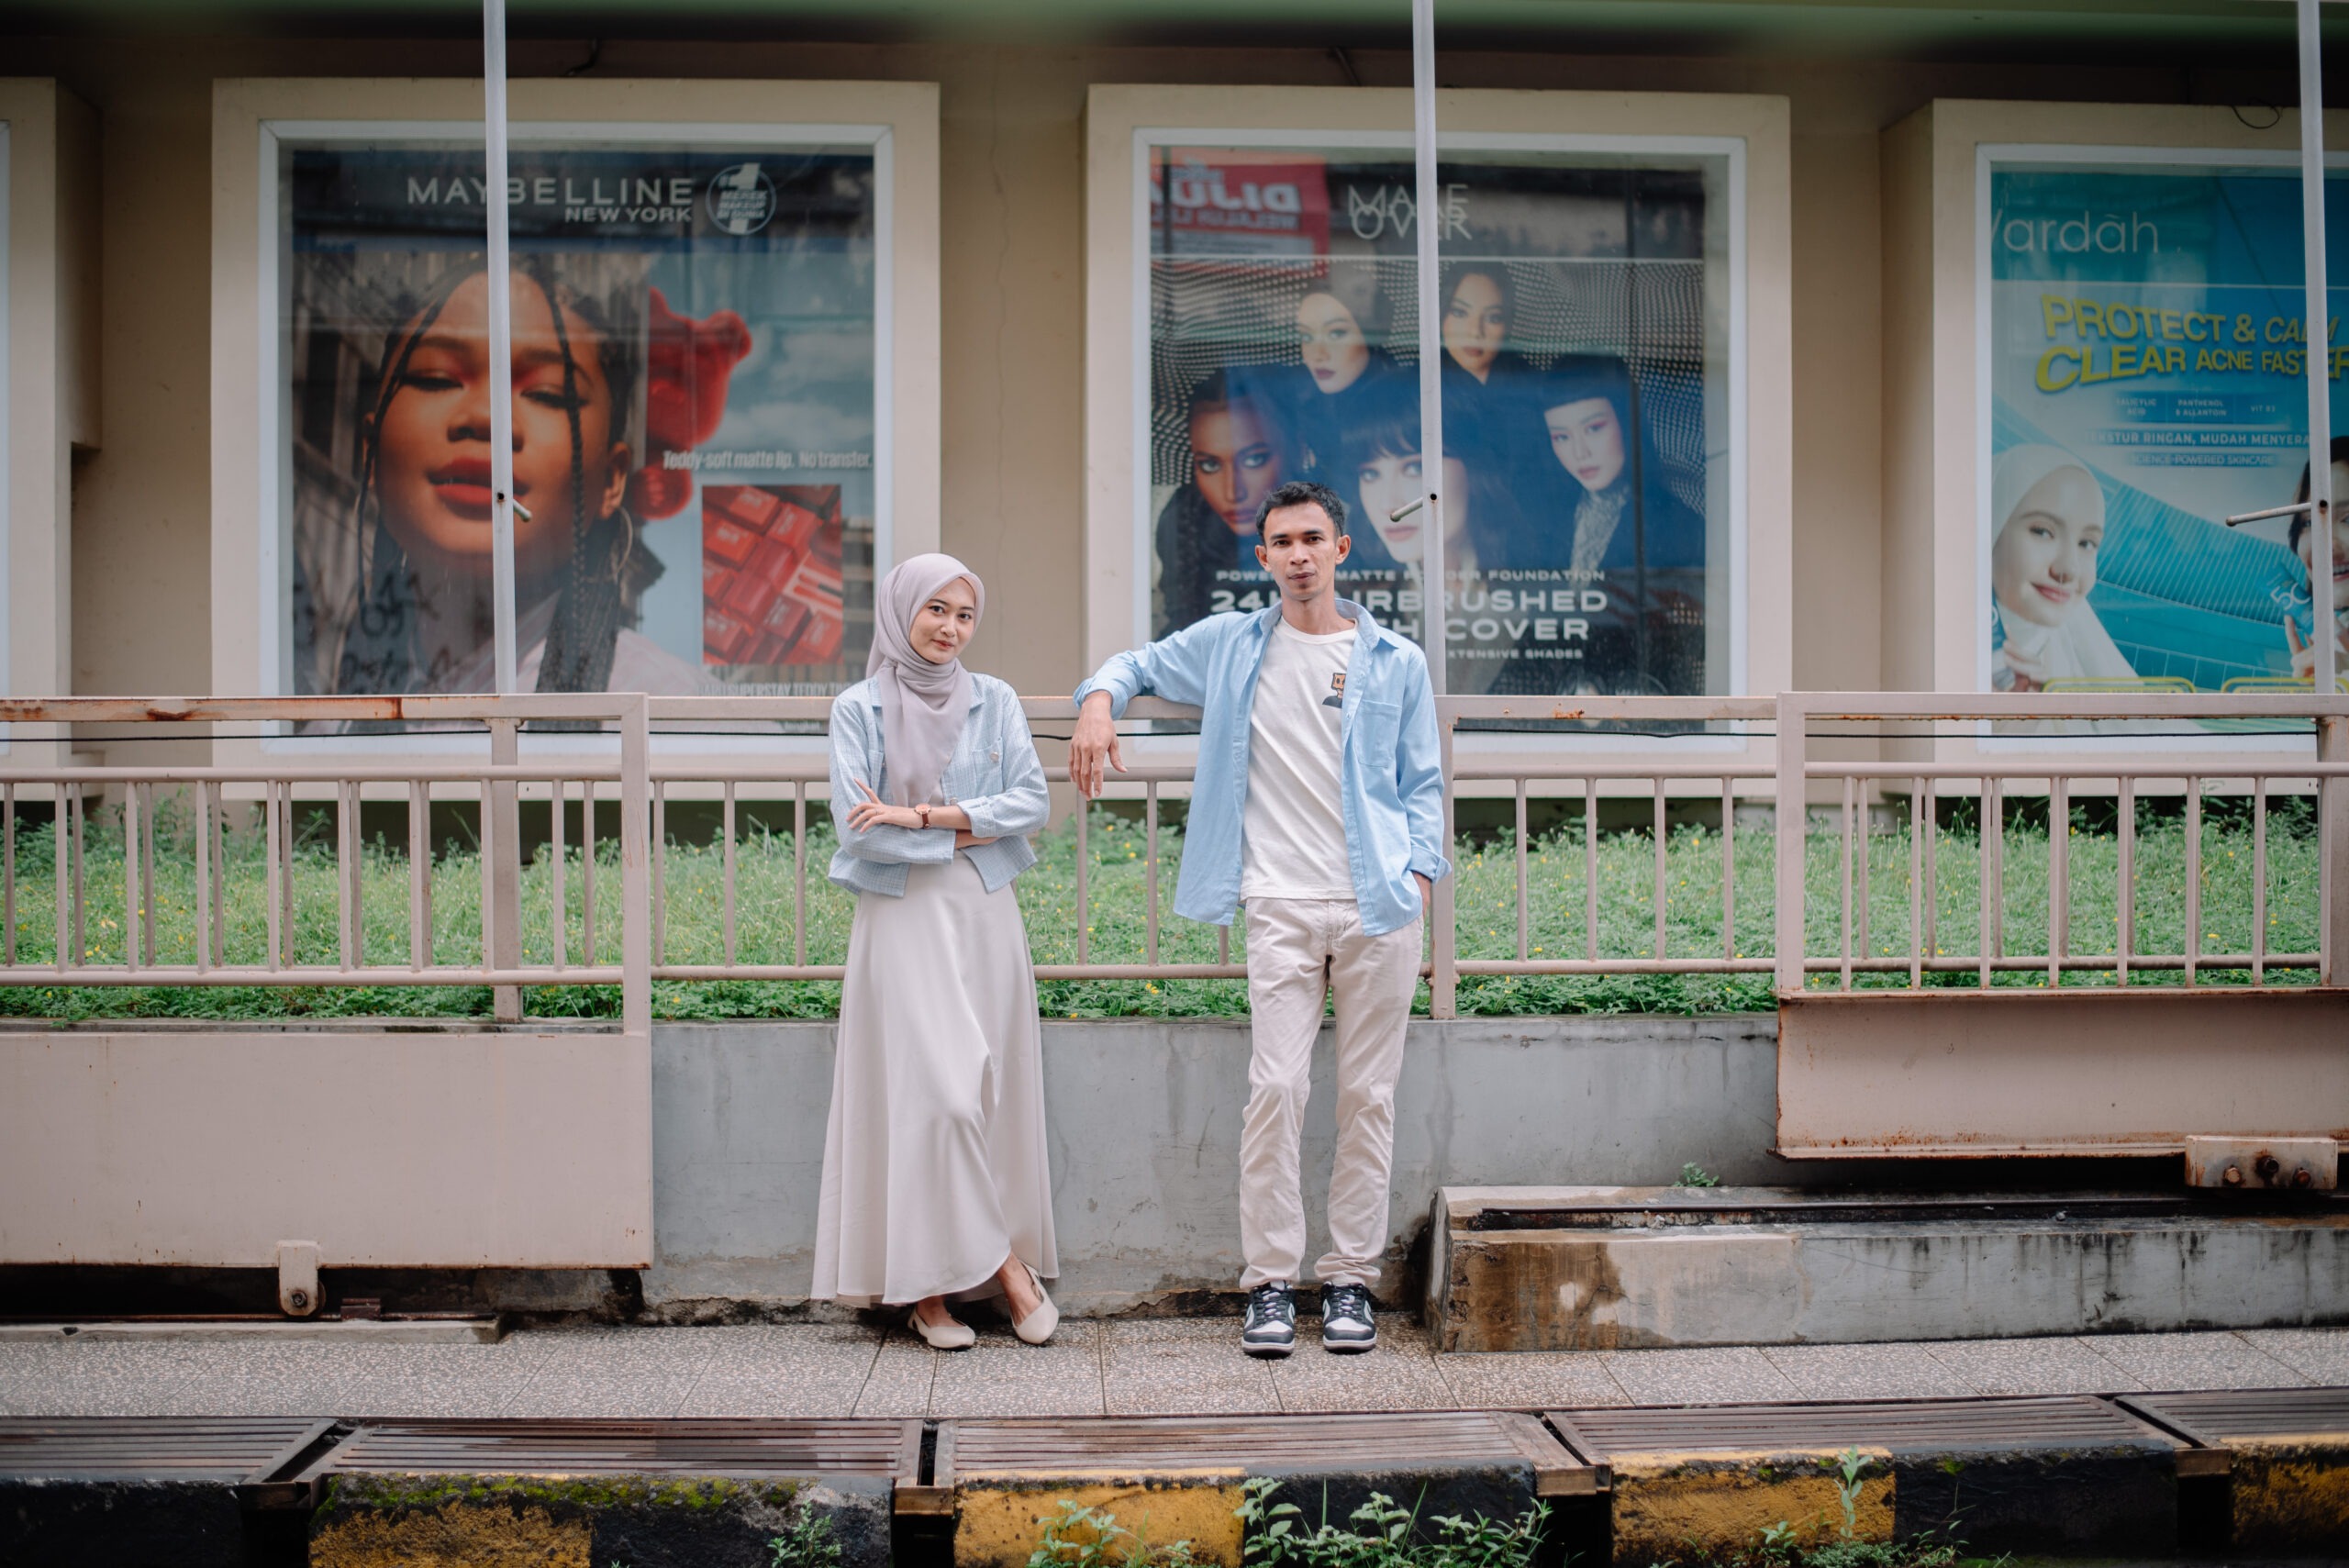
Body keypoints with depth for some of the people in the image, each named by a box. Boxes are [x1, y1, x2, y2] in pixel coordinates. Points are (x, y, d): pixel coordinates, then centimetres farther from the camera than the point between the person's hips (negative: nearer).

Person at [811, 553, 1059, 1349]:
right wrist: (964, 834, -7)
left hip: (985, 918, 3)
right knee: (928, 1091, -10)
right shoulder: (859, 709, 2)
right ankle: (1002, 1262, 0)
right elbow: (857, 828, -7)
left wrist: (921, 814, -11)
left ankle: (931, 1282, 8)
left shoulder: (994, 701, 9)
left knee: (991, 1091, 1)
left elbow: (1032, 802, -3)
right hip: (901, 920, -3)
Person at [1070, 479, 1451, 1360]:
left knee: (1368, 1096, 2)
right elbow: (1139, 664, 22)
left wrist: (1419, 878, -2)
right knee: (1276, 1089, -8)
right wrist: (1099, 701, -1)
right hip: (1282, 907, 0)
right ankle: (1270, 1283, 0)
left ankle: (1350, 1280, 11)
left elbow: (1422, 786, 12)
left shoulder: (1397, 664, 10)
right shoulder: (1231, 646, 11)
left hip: (1379, 909, 1)